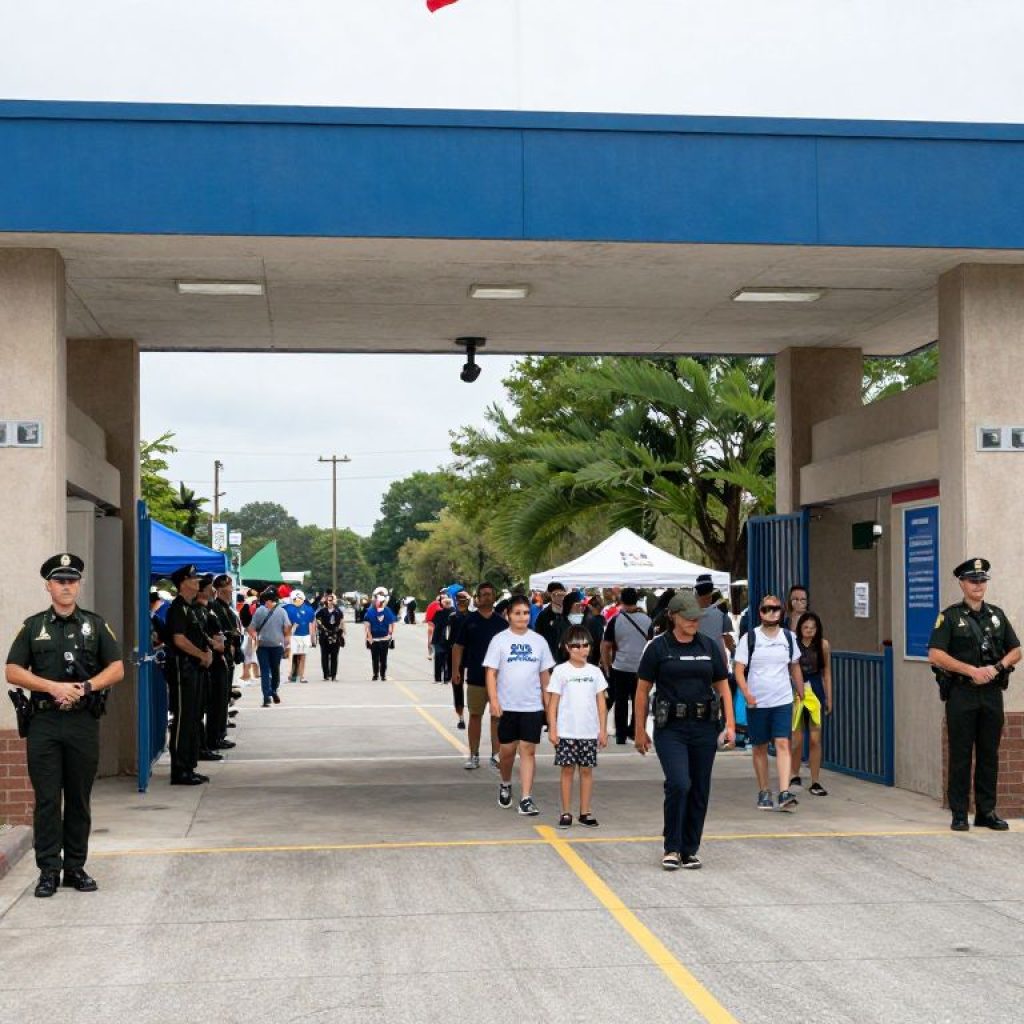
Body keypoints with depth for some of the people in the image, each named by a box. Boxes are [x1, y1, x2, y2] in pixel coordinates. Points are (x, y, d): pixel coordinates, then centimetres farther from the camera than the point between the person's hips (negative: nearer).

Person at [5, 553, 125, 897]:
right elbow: (12, 671, 0)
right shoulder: (33, 626, 7)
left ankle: (76, 868, 15)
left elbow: (117, 669, 4)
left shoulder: (95, 624, 9)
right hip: (43, 723, -1)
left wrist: (85, 687, -12)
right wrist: (53, 687, -13)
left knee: (79, 799, 7)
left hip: (84, 722, 1)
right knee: (47, 799, -1)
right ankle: (48, 871, 4)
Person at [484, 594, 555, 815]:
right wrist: (493, 701, -13)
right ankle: (505, 785, 35)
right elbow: (491, 673, -4)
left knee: (528, 750, -2)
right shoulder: (499, 640, -2)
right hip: (507, 706, -1)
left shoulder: (539, 641, 5)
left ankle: (526, 799, -2)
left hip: (532, 706, 1)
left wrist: (547, 703, 9)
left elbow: (545, 674, 11)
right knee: (507, 750, 9)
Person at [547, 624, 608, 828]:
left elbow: (601, 702, 8)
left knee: (586, 770, 6)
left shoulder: (594, 672, 5)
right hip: (566, 732, -2)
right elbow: (553, 702, -1)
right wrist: (552, 729, -7)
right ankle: (566, 813, 9)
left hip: (590, 732, 2)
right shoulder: (560, 671, -2)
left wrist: (603, 729, 3)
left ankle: (585, 812, 13)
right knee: (567, 769, 2)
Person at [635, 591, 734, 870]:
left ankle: (689, 850, 18)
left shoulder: (710, 647, 8)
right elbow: (642, 690, 2)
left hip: (704, 727, 4)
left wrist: (730, 724, 3)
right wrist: (640, 730, 1)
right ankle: (672, 848, -2)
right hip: (670, 729, -4)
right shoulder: (658, 647, -1)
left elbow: (723, 687, 12)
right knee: (678, 784, -17)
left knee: (700, 790, 6)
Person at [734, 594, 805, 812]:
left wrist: (801, 695, 19)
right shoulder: (750, 638, -2)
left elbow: (795, 667, 18)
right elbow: (739, 670, -4)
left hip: (783, 701, 1)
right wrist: (747, 694, -18)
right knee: (760, 748, 9)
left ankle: (785, 792, -17)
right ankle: (764, 792, 20)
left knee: (782, 744, -11)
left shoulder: (788, 637, 6)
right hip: (757, 703, -1)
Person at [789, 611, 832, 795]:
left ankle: (815, 782, 10)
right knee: (797, 739, 2)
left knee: (816, 739, 2)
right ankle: (795, 776, 23)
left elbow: (827, 672, 8)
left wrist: (829, 698, 9)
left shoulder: (823, 645, 1)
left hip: (816, 692, 2)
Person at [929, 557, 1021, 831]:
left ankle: (986, 812, 14)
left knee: (989, 755, 7)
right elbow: (935, 655, -11)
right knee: (960, 755, -1)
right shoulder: (950, 617, -1)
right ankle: (959, 814, 4)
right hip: (961, 694, -4)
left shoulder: (997, 615, 13)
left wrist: (997, 667, -6)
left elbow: (1016, 651, 14)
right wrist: (972, 670, -15)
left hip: (992, 693, 4)